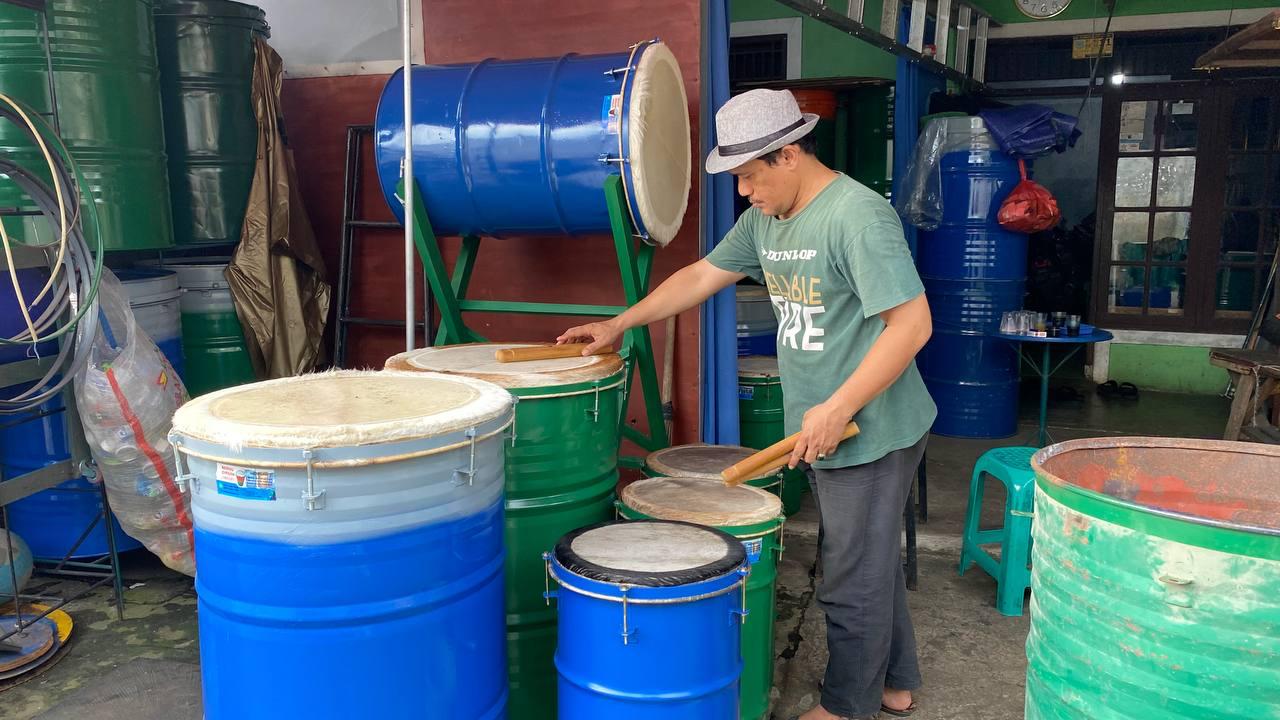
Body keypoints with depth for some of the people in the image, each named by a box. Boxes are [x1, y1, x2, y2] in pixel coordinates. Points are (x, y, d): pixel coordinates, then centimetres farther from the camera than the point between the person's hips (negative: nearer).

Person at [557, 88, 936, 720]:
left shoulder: (858, 215, -20)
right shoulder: (764, 219, 7)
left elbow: (911, 323, -23)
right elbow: (702, 275, 15)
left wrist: (838, 409, -25)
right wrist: (617, 325, 12)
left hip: (872, 433, -8)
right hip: (823, 433, 8)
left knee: (854, 581, 6)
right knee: (871, 563, 22)